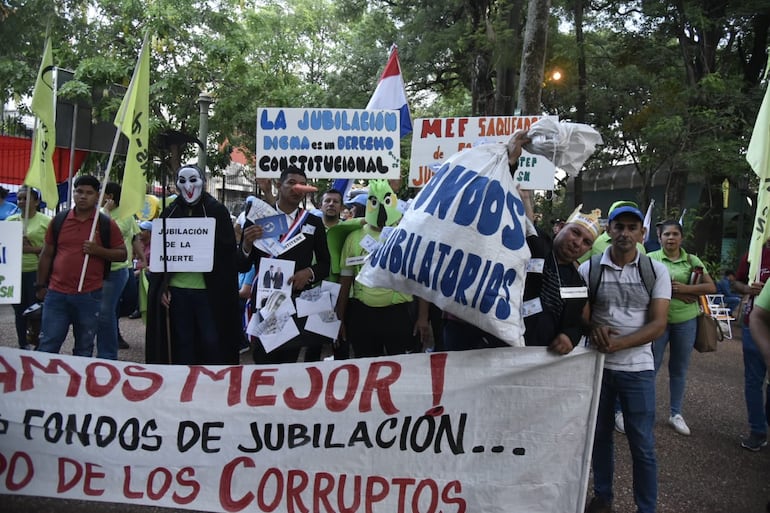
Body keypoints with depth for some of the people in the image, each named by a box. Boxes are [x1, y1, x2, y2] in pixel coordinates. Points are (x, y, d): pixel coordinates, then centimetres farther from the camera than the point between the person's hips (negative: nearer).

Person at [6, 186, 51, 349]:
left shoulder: (46, 221, -5)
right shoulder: (10, 220, 11)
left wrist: (33, 249, -20)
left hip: (36, 272, -5)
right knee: (19, 311, 12)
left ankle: (36, 346, 9)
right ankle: (22, 345, 23)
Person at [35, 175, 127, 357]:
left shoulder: (106, 224, 0)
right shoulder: (59, 220, 6)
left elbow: (122, 254, 3)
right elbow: (46, 255, 12)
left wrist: (99, 250, -15)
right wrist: (41, 285, 12)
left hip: (89, 296, -1)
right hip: (56, 294, 2)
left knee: (84, 348, 10)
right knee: (47, 346, 5)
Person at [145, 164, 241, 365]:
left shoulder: (217, 211, 1)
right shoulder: (170, 213, 10)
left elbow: (226, 250, 0)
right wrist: (162, 288, 2)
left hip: (208, 290, -3)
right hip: (176, 289, 3)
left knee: (211, 341, 1)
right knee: (182, 343, 10)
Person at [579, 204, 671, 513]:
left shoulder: (656, 271, -2)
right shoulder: (589, 269, -1)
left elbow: (658, 325, -8)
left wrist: (617, 344, -21)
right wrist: (593, 331, -21)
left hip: (637, 369, -1)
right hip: (597, 365, 1)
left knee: (642, 445, 4)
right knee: (600, 436, 14)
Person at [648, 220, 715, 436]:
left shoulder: (693, 261, 6)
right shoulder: (651, 259, -3)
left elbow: (711, 287, 0)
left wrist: (685, 289, -15)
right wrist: (674, 292, -20)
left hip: (686, 320, 3)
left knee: (679, 369, 13)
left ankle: (676, 414, 26)